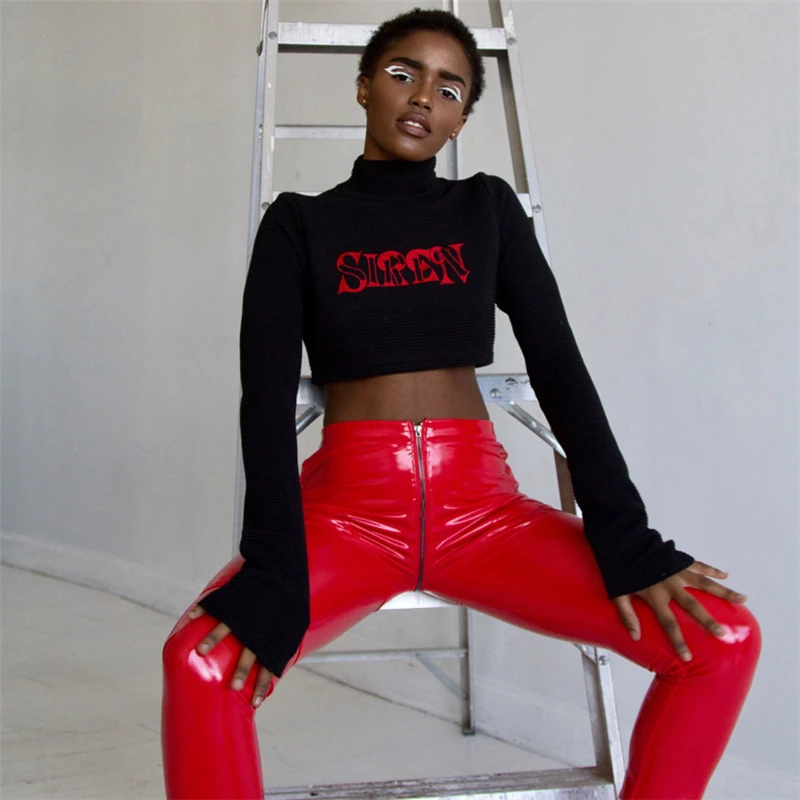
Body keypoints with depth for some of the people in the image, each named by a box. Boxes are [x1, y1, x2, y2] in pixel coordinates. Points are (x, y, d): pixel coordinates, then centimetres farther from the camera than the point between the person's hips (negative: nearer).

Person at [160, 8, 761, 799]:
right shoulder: (300, 223, 6)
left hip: (481, 503, 2)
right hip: (346, 503, -1)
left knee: (723, 639, -15)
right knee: (200, 660, -31)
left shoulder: (487, 209, 11)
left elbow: (558, 365, 3)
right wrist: (273, 570, -18)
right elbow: (267, 394, -5)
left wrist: (626, 538, -8)